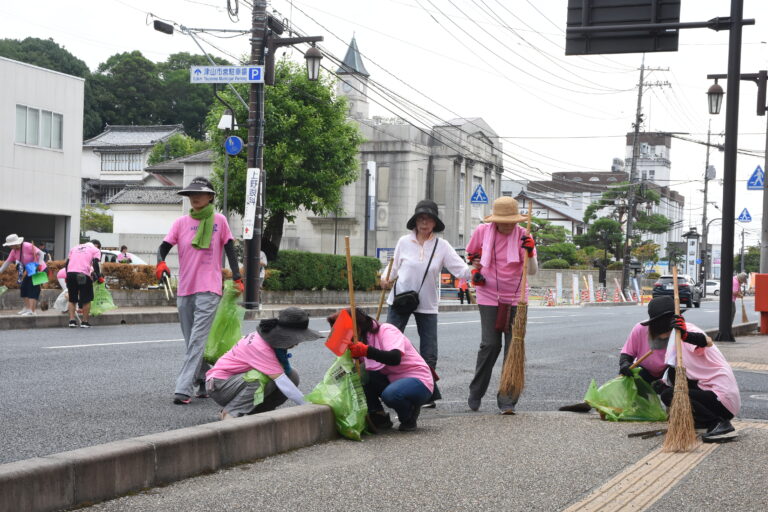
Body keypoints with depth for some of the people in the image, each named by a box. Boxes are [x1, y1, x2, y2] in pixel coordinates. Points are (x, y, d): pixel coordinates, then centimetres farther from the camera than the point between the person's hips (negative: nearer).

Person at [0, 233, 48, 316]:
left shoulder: (28, 246, -24)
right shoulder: (14, 251, 0)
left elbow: (41, 253, -23)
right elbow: (8, 262, 5)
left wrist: (39, 265, -29)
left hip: (37, 269, -9)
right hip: (28, 271, 9)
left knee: (33, 288, -13)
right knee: (23, 287, 10)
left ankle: (32, 311, -14)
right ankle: (26, 308, 21)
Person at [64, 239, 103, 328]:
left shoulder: (74, 248, 28)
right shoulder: (95, 250, 14)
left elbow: (67, 263, 21)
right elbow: (95, 264, -2)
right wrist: (99, 276, 3)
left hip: (70, 273, 4)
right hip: (83, 274, -4)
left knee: (72, 299, 15)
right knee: (86, 300, 8)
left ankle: (72, 320, 7)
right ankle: (85, 322, 9)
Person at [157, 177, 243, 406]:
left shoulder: (219, 220, 3)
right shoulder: (181, 222, 8)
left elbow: (229, 249, 7)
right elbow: (164, 246, 1)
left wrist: (237, 278, 1)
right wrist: (161, 262, -20)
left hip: (209, 290, -4)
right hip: (184, 290, 4)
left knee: (197, 341, -13)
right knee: (192, 341, 10)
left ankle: (183, 389, -18)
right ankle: (203, 384, 22)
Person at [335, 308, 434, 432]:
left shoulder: (386, 330, -17)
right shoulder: (364, 338, 5)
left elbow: (395, 358, -36)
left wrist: (366, 351, -46)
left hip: (419, 380, -7)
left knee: (390, 394, -38)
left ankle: (409, 418, -6)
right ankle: (379, 418, -5)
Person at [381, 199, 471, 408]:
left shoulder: (442, 246, -1)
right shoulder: (404, 242, 1)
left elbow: (461, 269, -7)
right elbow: (394, 267, 11)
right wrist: (386, 279, -8)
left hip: (427, 305, 0)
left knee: (429, 355, 2)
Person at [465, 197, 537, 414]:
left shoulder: (523, 235, -6)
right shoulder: (482, 231, -3)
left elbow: (532, 271, -12)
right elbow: (472, 254, 18)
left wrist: (530, 253, -29)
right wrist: (476, 269, 3)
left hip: (515, 298, 1)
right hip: (489, 297, 0)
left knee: (514, 347, -3)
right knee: (490, 345, -7)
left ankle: (507, 402, 1)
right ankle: (475, 393, 13)